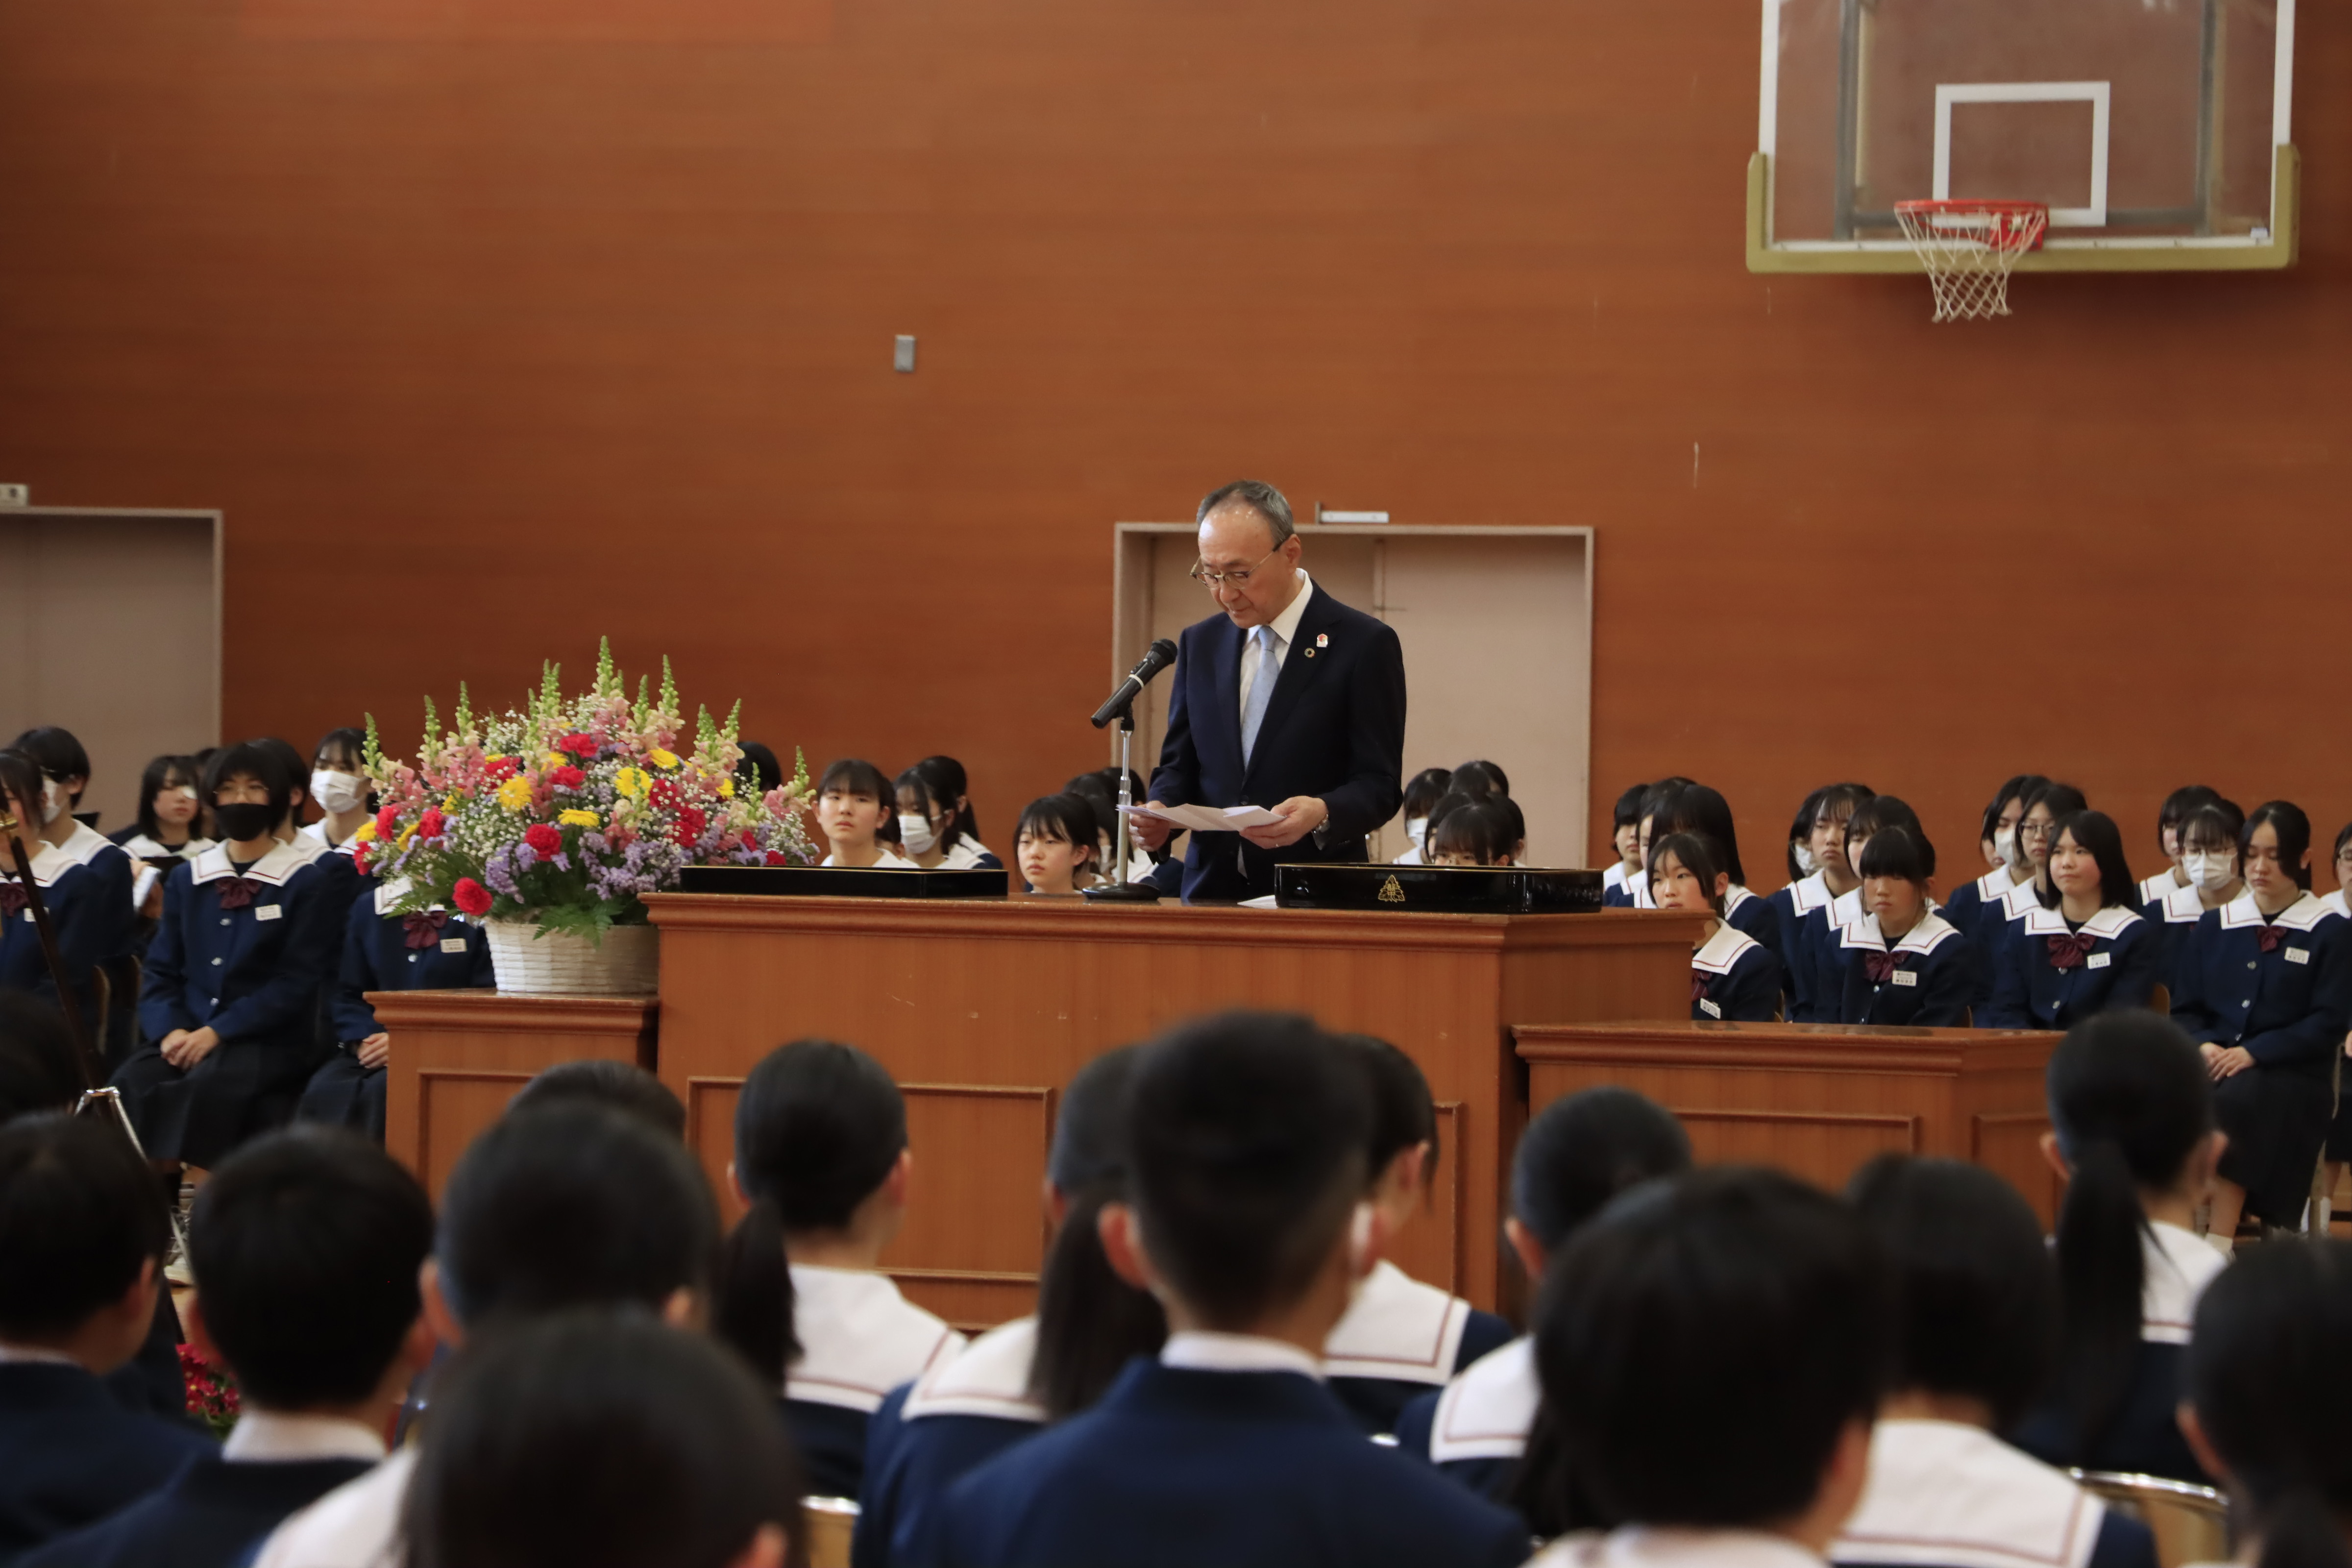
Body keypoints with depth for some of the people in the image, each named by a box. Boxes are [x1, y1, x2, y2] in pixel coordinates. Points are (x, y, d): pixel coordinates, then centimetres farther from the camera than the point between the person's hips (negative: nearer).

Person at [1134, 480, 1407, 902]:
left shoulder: (1365, 644, 0)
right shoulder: (1199, 644, 16)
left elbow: (1380, 786, -3)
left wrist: (1321, 814, -23)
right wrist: (1161, 811, -3)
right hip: (1211, 895, 4)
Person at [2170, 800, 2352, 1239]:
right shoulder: (2213, 927, 19)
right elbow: (2184, 1009, 14)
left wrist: (2254, 1053, -15)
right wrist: (2202, 1046, -10)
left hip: (2290, 1076, -3)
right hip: (2211, 1067, 3)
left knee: (2231, 1106, -38)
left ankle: (2218, 1248, -39)